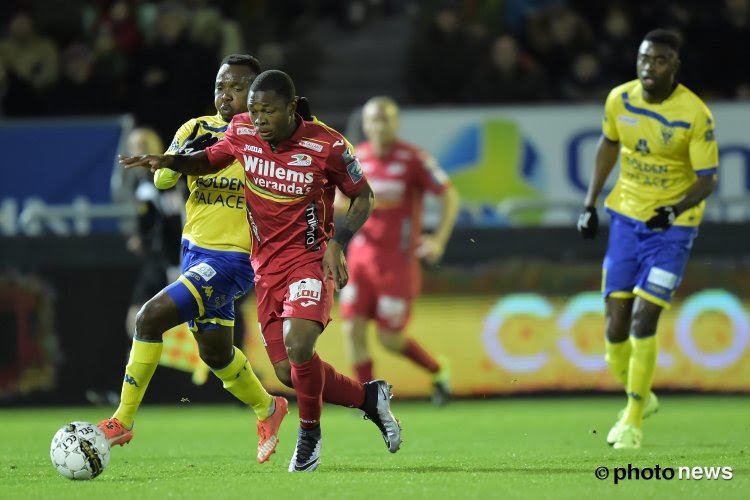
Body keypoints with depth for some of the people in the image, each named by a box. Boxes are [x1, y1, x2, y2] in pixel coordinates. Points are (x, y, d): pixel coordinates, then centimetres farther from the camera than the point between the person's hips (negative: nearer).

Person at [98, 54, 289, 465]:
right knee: (214, 352, 17)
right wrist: (185, 154, -26)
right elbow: (162, 180, -8)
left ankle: (123, 420, -9)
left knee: (150, 318, -19)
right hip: (196, 251, 6)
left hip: (233, 259, -6)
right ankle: (267, 409, 44)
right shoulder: (197, 129, 3)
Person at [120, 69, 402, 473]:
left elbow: (363, 197, -1)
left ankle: (309, 432, -3)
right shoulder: (242, 133, -4)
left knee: (297, 343, -29)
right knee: (289, 373, 1)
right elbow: (209, 160, 17)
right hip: (267, 267, 5)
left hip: (310, 258, -5)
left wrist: (337, 243, -15)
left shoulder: (326, 145, -15)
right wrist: (171, 162, -1)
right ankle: (369, 398, 27)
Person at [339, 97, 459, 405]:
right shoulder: (356, 157, 4)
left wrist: (439, 240, -15)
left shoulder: (414, 159, -9)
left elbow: (449, 195, -5)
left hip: (398, 260, -4)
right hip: (361, 255, 4)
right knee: (352, 329, -8)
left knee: (389, 339, -2)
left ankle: (437, 371, 26)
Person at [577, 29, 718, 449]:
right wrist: (590, 203, 13)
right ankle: (640, 397, 27)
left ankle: (634, 420, 0)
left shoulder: (696, 115, -17)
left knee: (643, 321, -13)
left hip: (671, 226, -4)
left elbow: (708, 179, -15)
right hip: (626, 218, 4)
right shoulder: (620, 99, -4)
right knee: (616, 328, 1)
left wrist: (676, 209, -33)